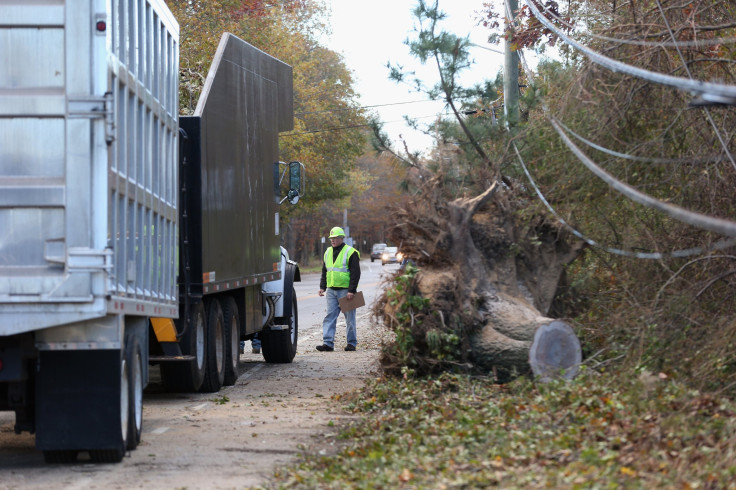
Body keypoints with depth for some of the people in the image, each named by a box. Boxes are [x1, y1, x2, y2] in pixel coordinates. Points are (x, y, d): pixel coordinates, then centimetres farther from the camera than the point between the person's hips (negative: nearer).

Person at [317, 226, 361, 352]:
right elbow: (324, 272, 21)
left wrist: (352, 291, -15)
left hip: (345, 290, -5)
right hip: (331, 290, 5)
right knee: (330, 316, -2)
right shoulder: (328, 253, 14)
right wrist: (322, 287, 10)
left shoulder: (351, 253, -6)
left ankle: (352, 343, 9)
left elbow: (355, 274, -9)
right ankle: (328, 343, -4)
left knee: (350, 318, 2)